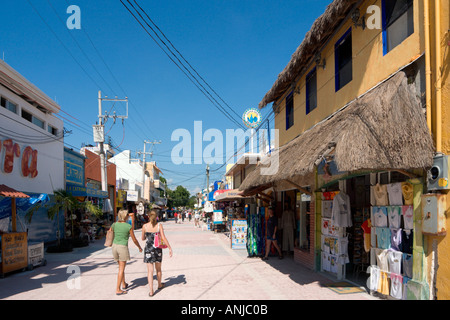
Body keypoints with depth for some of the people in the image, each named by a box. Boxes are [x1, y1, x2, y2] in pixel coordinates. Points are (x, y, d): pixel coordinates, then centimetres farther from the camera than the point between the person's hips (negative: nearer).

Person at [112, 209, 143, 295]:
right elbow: (134, 240, -2)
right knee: (121, 269, 1)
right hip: (123, 247, -5)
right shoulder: (129, 226, -9)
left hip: (115, 246, 5)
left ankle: (123, 284, 36)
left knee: (121, 266, 23)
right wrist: (139, 247, 13)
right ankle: (118, 290, 1)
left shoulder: (114, 224, 0)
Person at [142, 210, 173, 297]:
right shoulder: (159, 225, -7)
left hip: (148, 249, -1)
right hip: (157, 249, 1)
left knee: (150, 270, 1)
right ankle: (159, 285, 40)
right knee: (158, 269, 20)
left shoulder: (145, 226, -5)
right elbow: (163, 238, -11)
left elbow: (143, 238, 7)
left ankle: (151, 291, -2)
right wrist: (170, 248, -6)